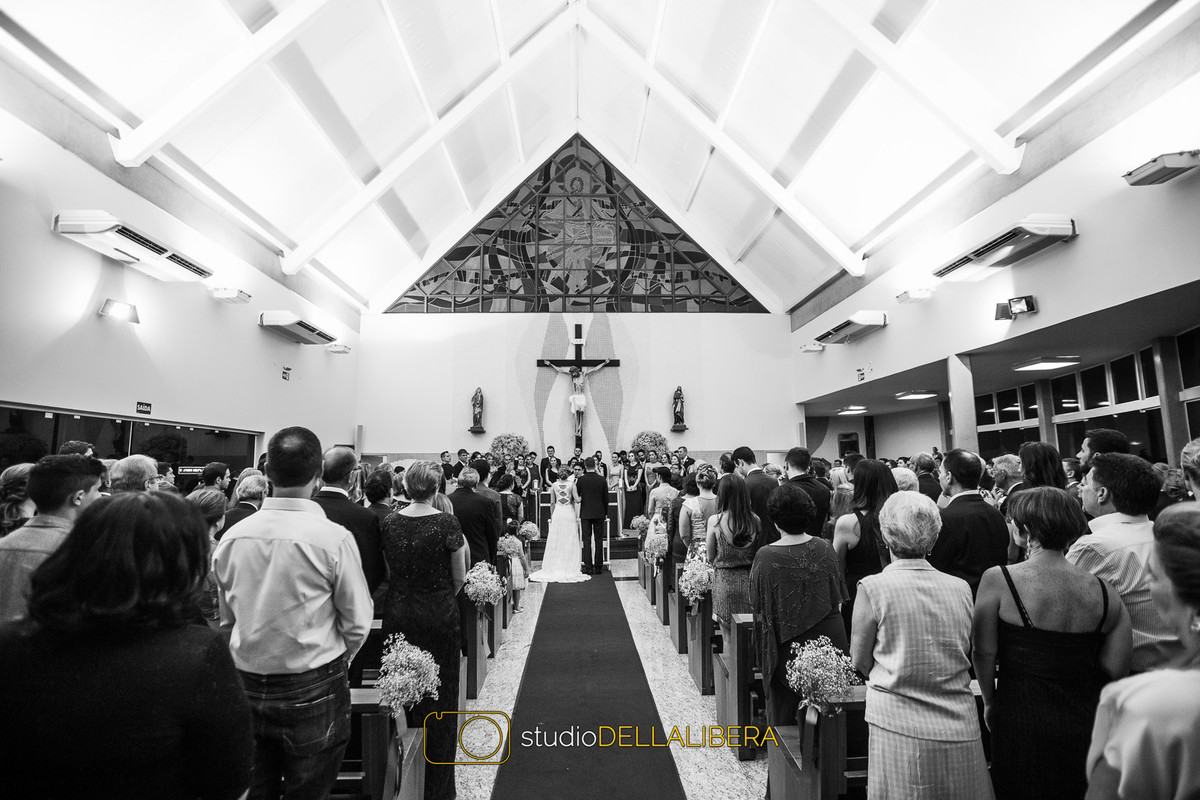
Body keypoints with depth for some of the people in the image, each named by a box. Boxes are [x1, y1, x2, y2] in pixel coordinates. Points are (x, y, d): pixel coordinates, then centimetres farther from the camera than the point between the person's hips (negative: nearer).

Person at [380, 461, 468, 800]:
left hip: (398, 616, 4)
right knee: (440, 699, 11)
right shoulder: (447, 523, -14)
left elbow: (389, 570, 5)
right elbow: (459, 577, -7)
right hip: (438, 617, -3)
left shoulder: (389, 522, -4)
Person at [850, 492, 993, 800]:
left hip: (901, 728, -4)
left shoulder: (873, 588, -12)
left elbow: (859, 663, -2)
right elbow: (966, 656, 11)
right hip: (960, 730, 4)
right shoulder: (961, 588, -1)